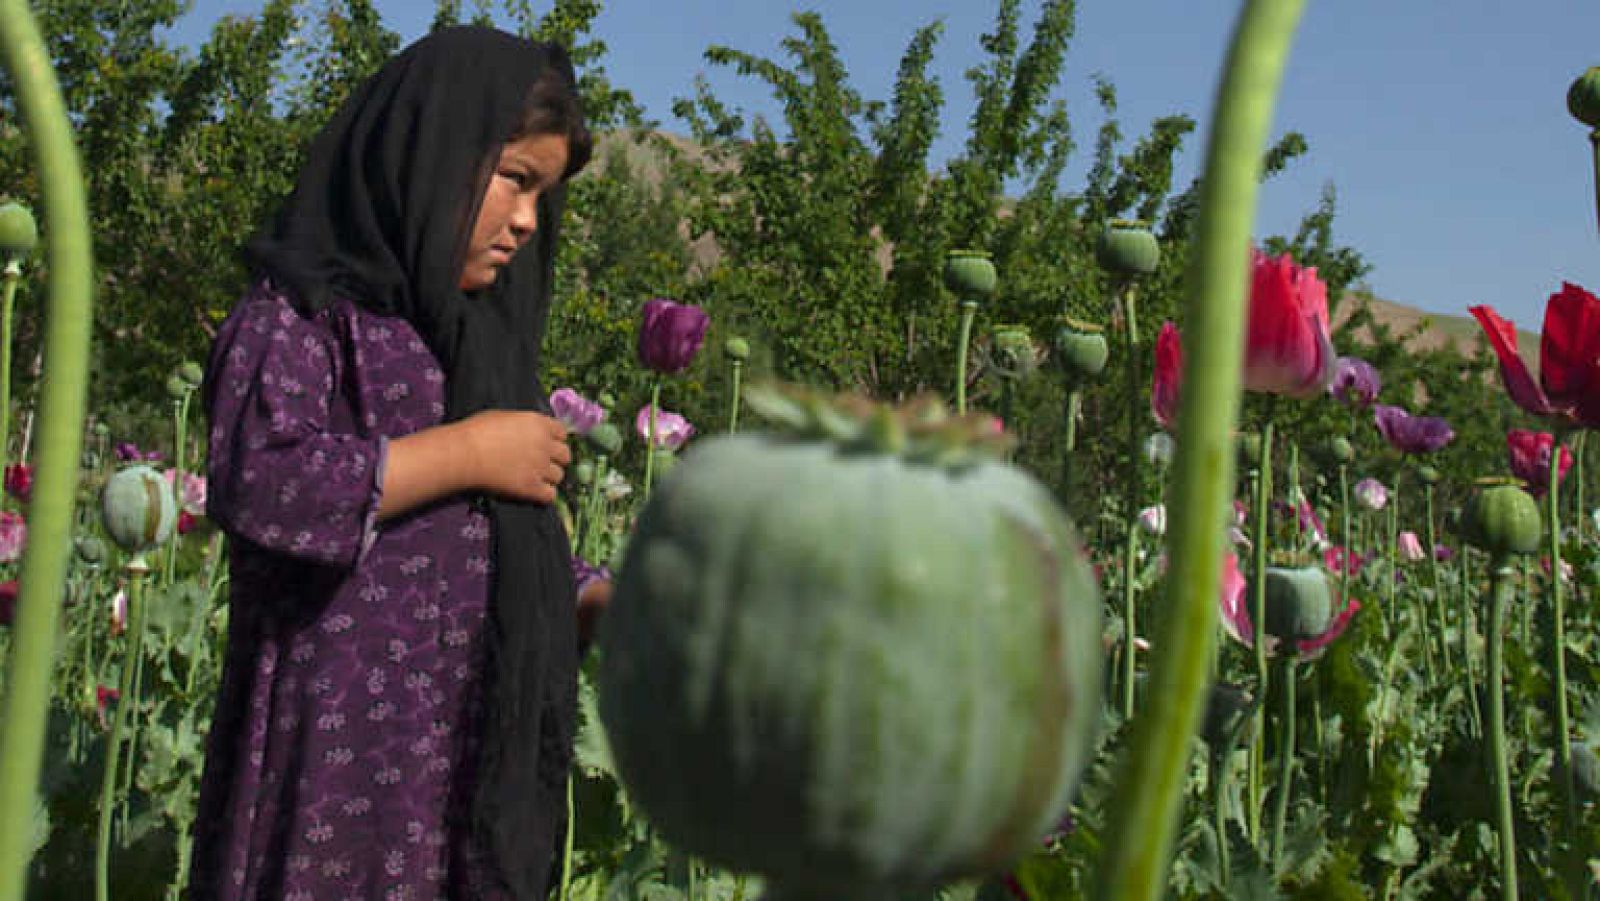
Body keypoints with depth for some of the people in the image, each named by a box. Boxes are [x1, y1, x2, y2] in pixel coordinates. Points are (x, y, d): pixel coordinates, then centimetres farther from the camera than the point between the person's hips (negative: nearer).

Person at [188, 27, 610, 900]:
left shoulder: (474, 332, 17)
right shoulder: (301, 312, -7)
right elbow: (256, 481, -24)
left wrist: (604, 602, 3)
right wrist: (468, 452, -16)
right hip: (347, 751, -7)